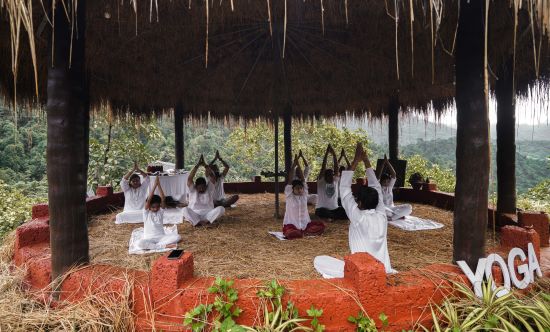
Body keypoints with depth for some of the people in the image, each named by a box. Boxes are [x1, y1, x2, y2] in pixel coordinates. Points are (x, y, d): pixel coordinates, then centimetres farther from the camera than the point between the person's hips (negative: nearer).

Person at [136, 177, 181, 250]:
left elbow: (163, 199, -12)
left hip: (161, 237, 2)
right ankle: (164, 245, -28)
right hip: (149, 239, -2)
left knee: (177, 237, -24)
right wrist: (155, 185, -23)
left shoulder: (160, 211, 3)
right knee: (140, 243, -36)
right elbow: (148, 200, -19)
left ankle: (152, 246, -22)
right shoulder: (146, 212, -3)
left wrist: (159, 185, -19)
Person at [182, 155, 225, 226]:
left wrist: (205, 165, -13)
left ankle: (206, 221, -37)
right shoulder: (193, 190, 3)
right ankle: (199, 222, -39)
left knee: (221, 209, -26)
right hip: (194, 216, -1)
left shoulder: (209, 190, 6)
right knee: (185, 209, -31)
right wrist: (197, 165, -15)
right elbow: (189, 179, -12)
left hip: (208, 215, 1)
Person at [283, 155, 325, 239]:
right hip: (291, 224, -3)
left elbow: (302, 179, -2)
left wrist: (298, 165, -6)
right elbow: (290, 180, -13)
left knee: (321, 226, -15)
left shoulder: (304, 194, 4)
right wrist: (294, 165, -13)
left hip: (305, 223, 4)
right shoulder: (289, 196, -4)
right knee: (290, 234, -35)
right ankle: (305, 233, -7)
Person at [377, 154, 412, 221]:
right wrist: (383, 163, -20)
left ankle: (390, 217, -20)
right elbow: (378, 176, -19)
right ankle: (399, 216, -21)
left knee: (409, 207, -16)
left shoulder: (390, 186, 7)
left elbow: (394, 175, -6)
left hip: (391, 208, 4)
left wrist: (387, 162, -13)